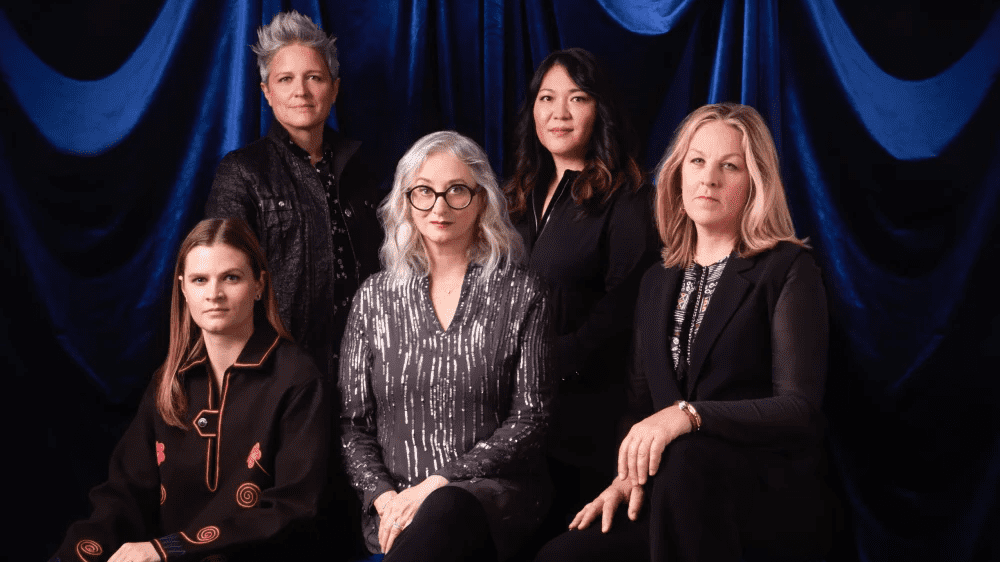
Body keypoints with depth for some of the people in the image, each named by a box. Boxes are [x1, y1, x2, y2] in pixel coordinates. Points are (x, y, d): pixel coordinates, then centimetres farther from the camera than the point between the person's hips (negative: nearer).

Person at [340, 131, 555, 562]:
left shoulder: (521, 294, 4)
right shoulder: (375, 296, 11)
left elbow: (530, 418, -1)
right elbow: (353, 423, 10)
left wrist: (440, 481, -11)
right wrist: (383, 496, -8)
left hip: (495, 490, -2)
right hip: (397, 505, 2)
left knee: (446, 510, -38)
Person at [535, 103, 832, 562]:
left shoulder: (788, 270, -1)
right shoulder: (657, 283, 17)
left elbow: (799, 408, -12)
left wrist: (689, 415, -27)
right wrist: (630, 474, -2)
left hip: (773, 499, -3)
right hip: (677, 494, 4)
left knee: (686, 459, -37)